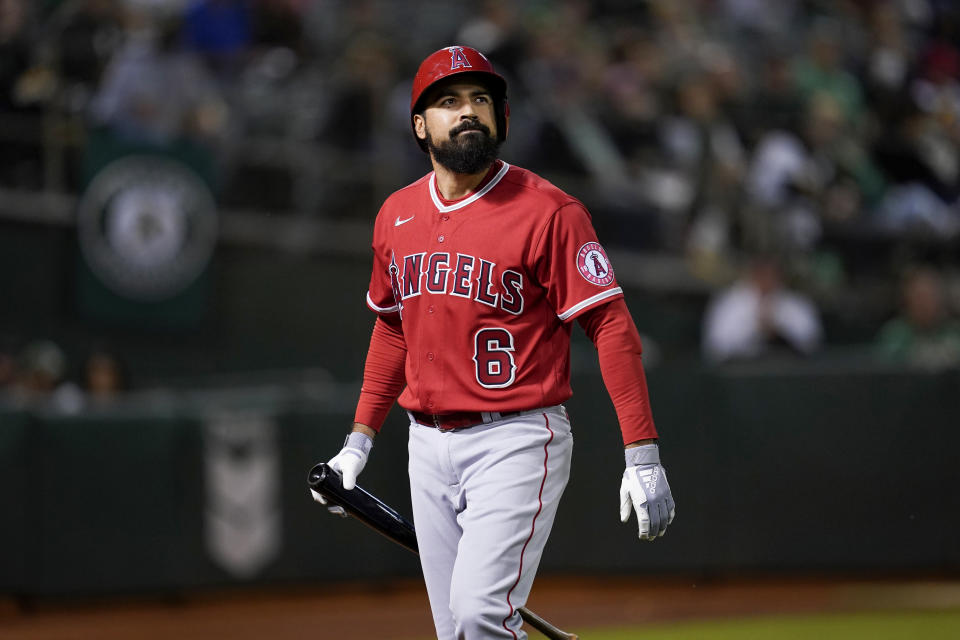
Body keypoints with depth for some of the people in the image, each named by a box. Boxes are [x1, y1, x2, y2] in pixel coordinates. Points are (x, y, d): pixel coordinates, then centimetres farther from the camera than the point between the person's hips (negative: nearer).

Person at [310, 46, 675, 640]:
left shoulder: (546, 212, -10)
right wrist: (360, 438, 20)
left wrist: (642, 454, -19)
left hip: (517, 441, -6)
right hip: (430, 447, 6)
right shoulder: (397, 216, 10)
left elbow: (612, 325, -13)